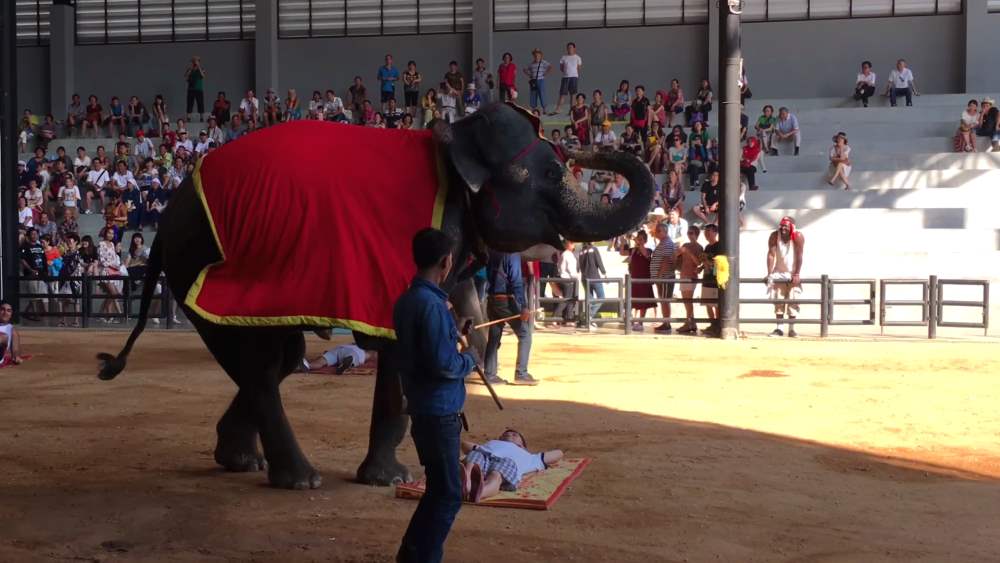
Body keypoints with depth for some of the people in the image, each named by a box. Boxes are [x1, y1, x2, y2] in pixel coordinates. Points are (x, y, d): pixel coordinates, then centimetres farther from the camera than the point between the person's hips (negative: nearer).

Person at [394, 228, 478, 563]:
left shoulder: (407, 301, 9)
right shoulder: (431, 305, -21)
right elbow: (443, 364, -24)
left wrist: (454, 332, 19)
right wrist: (470, 359, -6)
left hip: (423, 408, 9)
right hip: (439, 412, -9)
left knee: (438, 489, 20)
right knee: (448, 495, 1)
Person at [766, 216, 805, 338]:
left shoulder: (798, 236, -17)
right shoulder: (774, 236, -10)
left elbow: (799, 256, -21)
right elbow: (771, 255, -14)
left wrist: (796, 275, -27)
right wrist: (769, 274, -21)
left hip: (793, 274, -2)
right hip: (779, 273, 2)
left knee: (792, 301, -5)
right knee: (778, 301, 1)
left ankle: (792, 329, 1)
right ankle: (779, 328, 5)